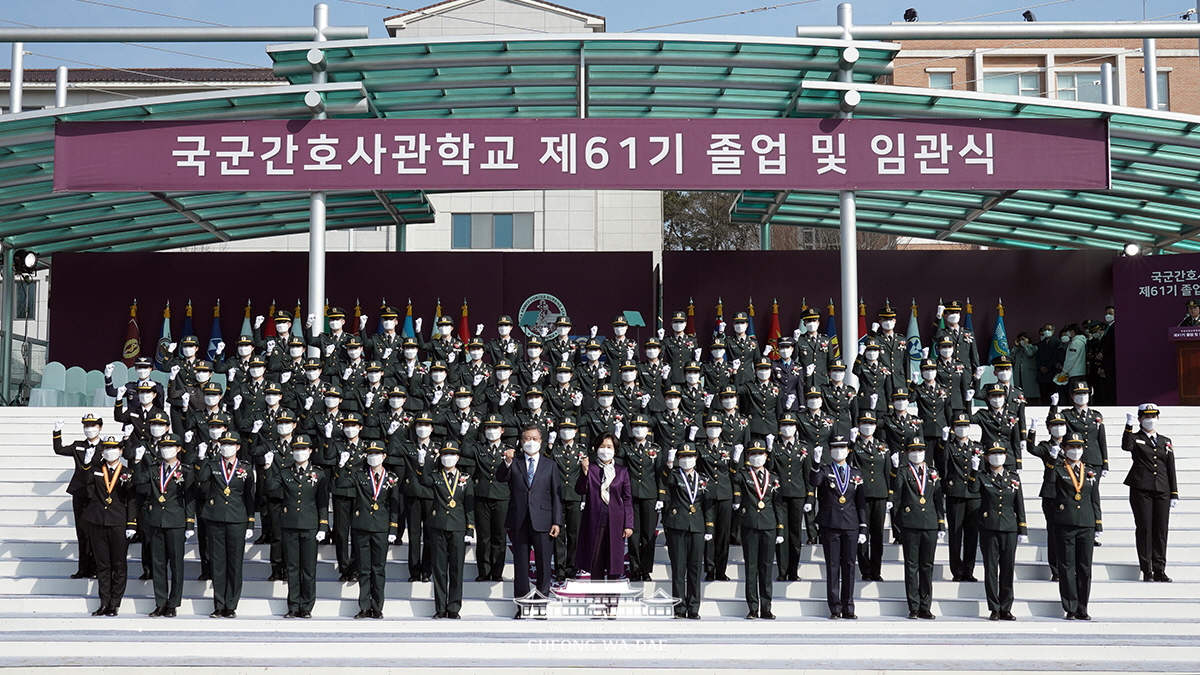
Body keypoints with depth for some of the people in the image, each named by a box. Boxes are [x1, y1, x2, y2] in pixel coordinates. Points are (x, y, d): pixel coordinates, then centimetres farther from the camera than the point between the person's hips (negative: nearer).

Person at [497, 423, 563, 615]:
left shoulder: (550, 466, 11)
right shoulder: (514, 464, 11)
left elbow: (556, 496, 8)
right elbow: (500, 477, -8)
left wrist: (556, 522, -1)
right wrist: (507, 462, -26)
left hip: (542, 521, 0)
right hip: (518, 520, 0)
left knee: (543, 563, -2)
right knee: (520, 564, 5)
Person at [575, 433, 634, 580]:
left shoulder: (622, 471, 6)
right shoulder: (590, 469, 5)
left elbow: (628, 500, 5)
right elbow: (580, 491, -7)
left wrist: (629, 524, 0)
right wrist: (584, 472, -20)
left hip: (615, 521, 1)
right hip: (594, 520, -1)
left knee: (614, 562, 3)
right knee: (595, 562, 2)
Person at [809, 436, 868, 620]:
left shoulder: (856, 474, 12)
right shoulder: (824, 471, 4)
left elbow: (861, 503, 12)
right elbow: (813, 482, -19)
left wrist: (863, 529, 6)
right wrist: (816, 462, -36)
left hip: (851, 526, 2)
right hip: (830, 526, -2)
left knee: (849, 566, 4)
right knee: (832, 567, 0)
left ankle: (848, 608, 10)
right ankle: (835, 608, 4)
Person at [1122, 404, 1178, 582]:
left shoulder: (1166, 442, 16)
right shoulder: (1136, 438, 6)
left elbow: (1171, 469, 14)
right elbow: (1126, 446, -19)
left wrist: (1174, 494, 9)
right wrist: (1129, 426, -27)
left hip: (1162, 491, 3)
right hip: (1141, 490, -3)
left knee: (1161, 531, 3)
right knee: (1144, 529, -3)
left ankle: (1160, 570, 8)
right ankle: (1147, 571, 1)